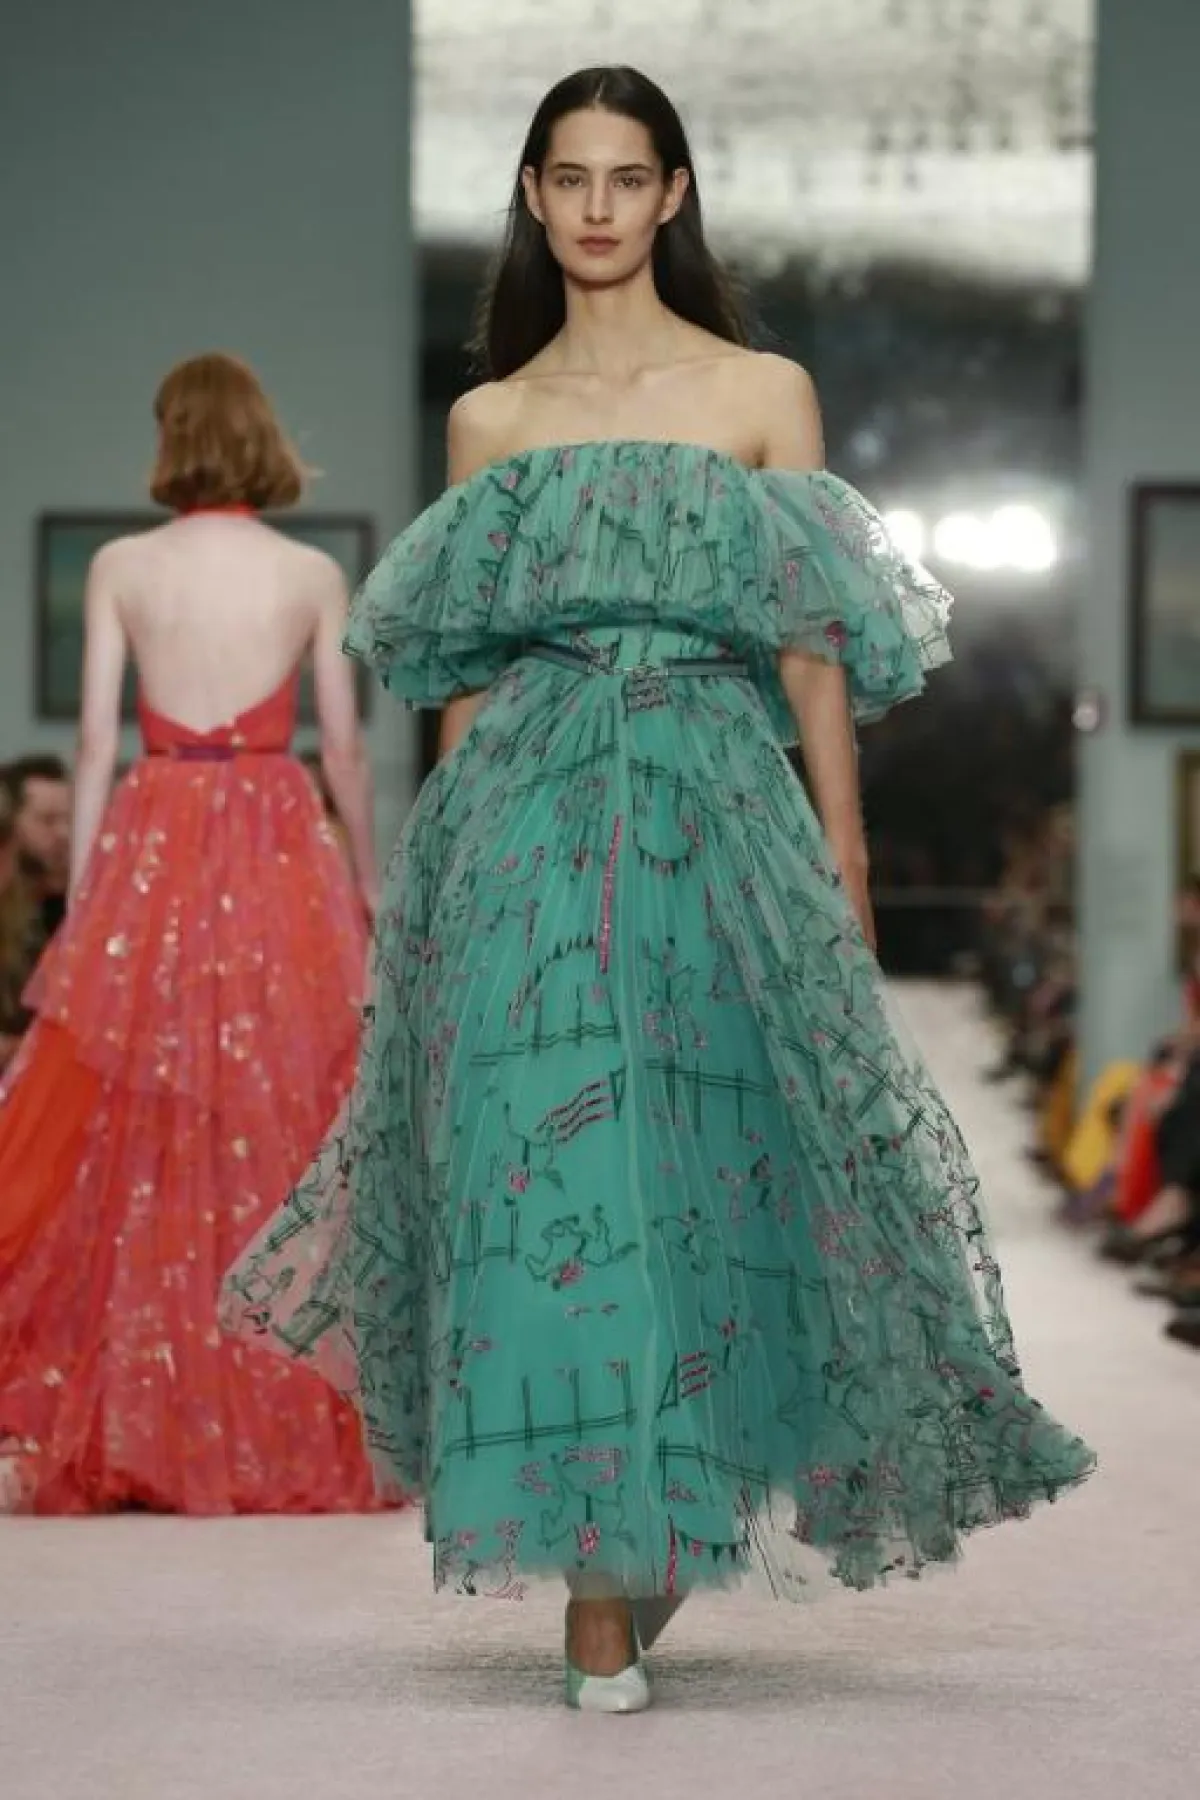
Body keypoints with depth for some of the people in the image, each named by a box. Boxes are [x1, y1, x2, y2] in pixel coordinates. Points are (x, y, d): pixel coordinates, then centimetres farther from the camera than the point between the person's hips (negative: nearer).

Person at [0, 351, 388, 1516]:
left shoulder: (119, 569, 0)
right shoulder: (313, 576, 1)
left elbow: (95, 743, -1)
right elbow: (345, 747, 4)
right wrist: (369, 883, 16)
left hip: (152, 851, 0)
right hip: (282, 850, 0)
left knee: (129, 1143, 4)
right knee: (281, 1132, 5)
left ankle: (116, 1426, 3)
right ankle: (288, 1431, 6)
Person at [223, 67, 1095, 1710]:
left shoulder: (767, 394, 8)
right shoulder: (489, 421, 13)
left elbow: (814, 652, 5)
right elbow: (464, 668, 14)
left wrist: (843, 868, -1)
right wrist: (442, 876, 9)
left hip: (716, 817, -1)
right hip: (527, 830, 1)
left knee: (714, 1167, -4)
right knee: (545, 1159, -7)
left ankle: (673, 1522, 16)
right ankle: (598, 1587, 1)